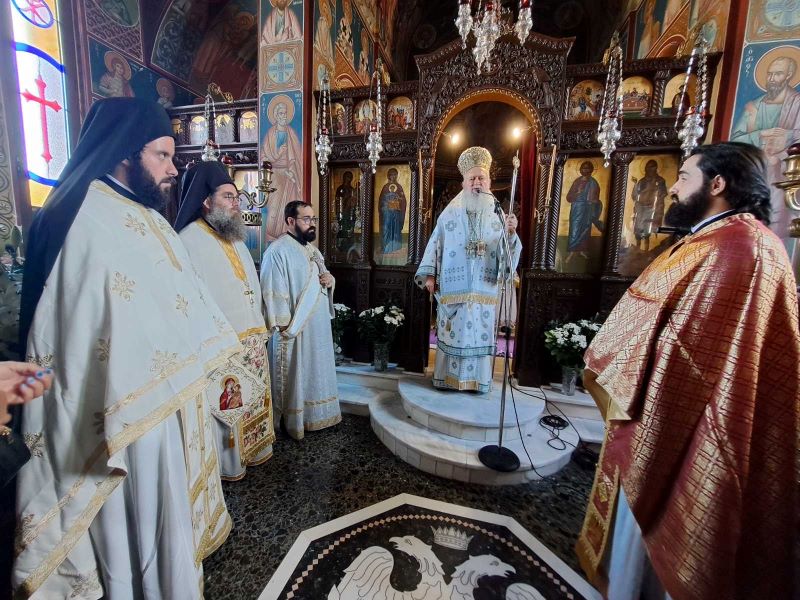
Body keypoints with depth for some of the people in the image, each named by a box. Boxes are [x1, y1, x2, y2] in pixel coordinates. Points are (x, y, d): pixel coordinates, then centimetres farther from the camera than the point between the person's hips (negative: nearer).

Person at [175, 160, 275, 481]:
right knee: (224, 406, 5)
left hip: (250, 340, 8)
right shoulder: (190, 239, -13)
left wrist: (260, 328, 15)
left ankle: (249, 450, 37)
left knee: (251, 399, 19)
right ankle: (224, 463, 26)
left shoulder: (235, 239, 14)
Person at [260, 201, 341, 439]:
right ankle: (294, 422, 24)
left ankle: (315, 415, 35)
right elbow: (274, 293, -19)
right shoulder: (278, 251, -14)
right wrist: (286, 328, -20)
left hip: (318, 325, 8)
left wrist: (329, 280, -2)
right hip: (294, 328, -8)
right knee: (295, 375, 6)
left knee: (316, 371, 18)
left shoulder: (311, 249, 13)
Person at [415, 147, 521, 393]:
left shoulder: (498, 216, 7)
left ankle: (478, 379, 22)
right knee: (452, 333, 5)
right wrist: (429, 274, -5)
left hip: (484, 290, 1)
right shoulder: (449, 214, 4)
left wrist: (510, 233, -19)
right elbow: (435, 245, 2)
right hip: (453, 289, -1)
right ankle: (448, 377, 19)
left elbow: (508, 253, 0)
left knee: (481, 335, 7)